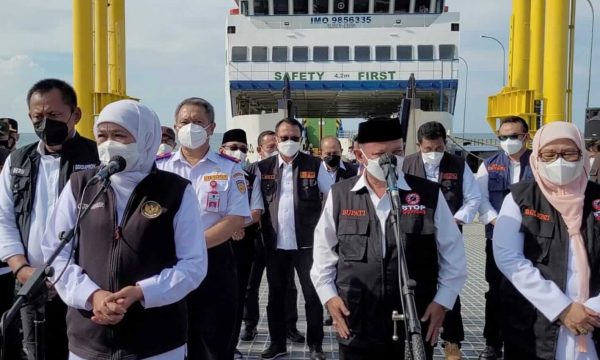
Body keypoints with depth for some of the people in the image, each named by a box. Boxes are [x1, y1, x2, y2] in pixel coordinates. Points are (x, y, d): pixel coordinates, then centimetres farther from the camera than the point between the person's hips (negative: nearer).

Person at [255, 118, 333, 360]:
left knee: (313, 296, 6)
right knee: (276, 296, 13)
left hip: (307, 243, -2)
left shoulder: (314, 165, -3)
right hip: (275, 245, 2)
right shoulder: (263, 168, 4)